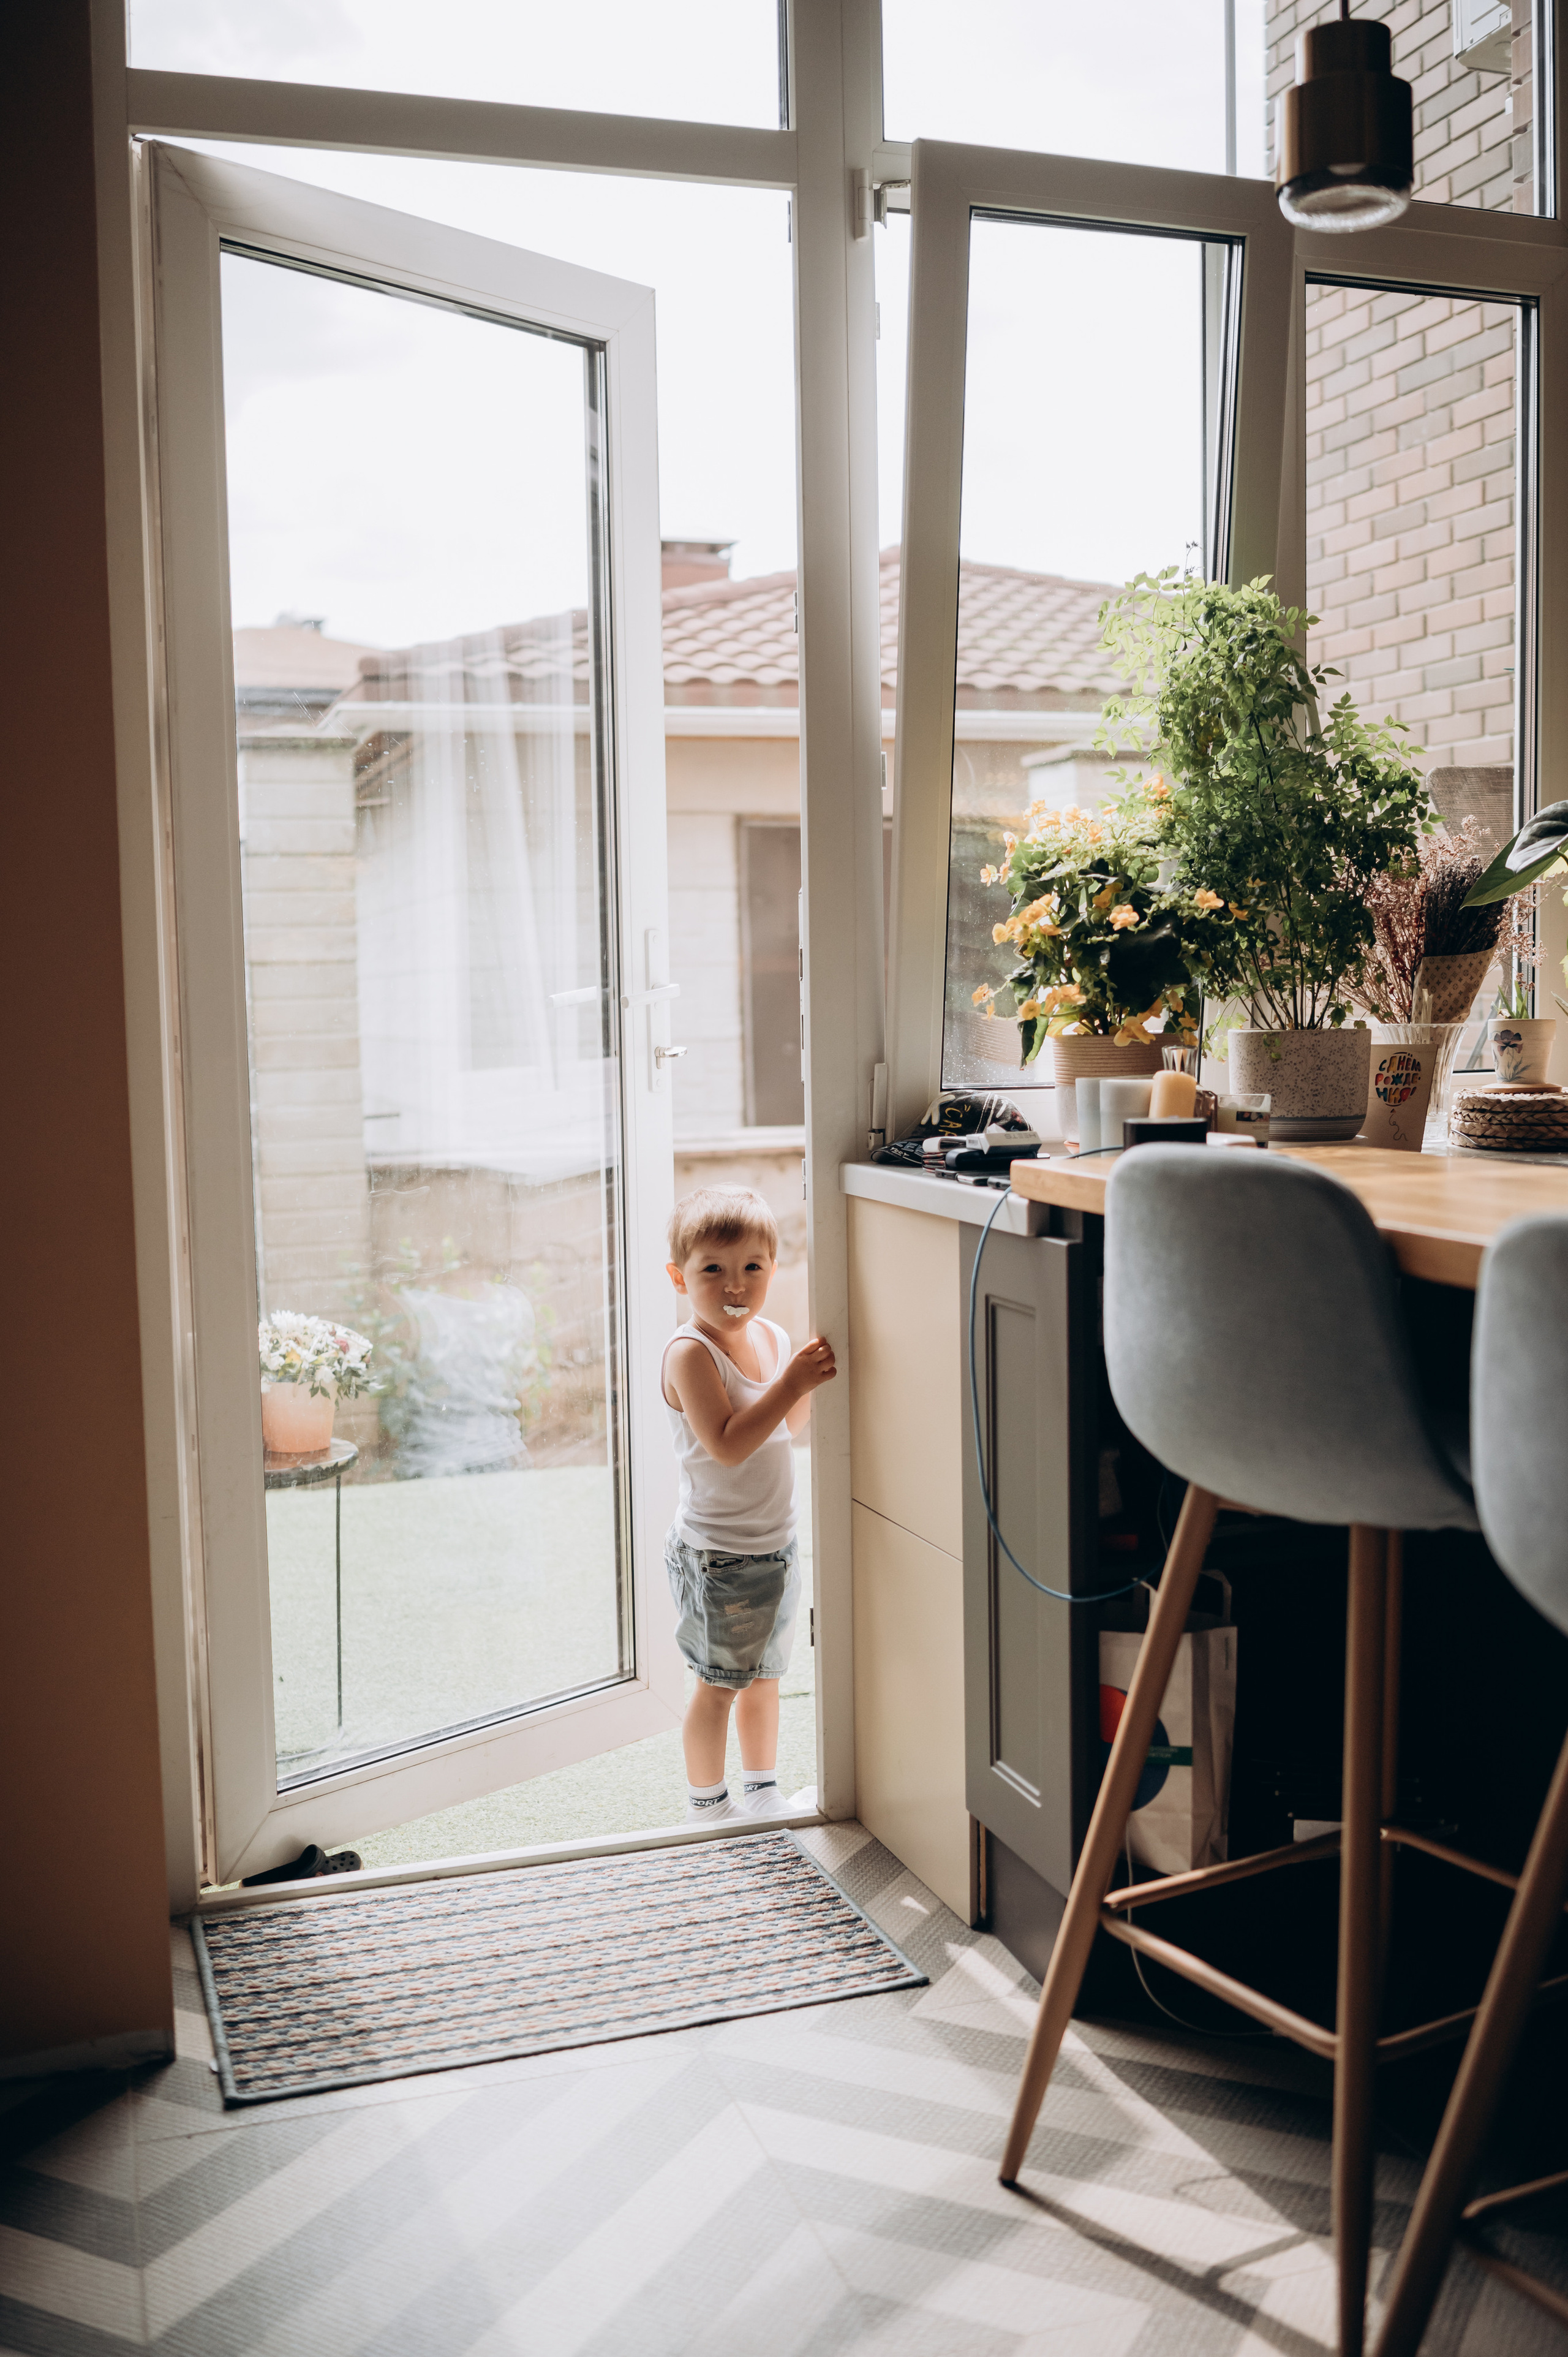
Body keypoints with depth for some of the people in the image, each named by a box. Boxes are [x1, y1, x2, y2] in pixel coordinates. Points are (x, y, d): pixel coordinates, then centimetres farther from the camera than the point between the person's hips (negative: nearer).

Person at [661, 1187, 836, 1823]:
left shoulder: (771, 1337, 3)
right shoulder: (690, 1353, -21)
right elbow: (726, 1444, -29)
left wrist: (811, 1378, -5)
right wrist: (792, 1383, -31)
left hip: (776, 1544, 7)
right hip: (718, 1555, -7)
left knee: (765, 1675, 21)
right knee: (718, 1684, 6)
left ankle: (763, 1790, 37)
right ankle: (705, 1805, 24)